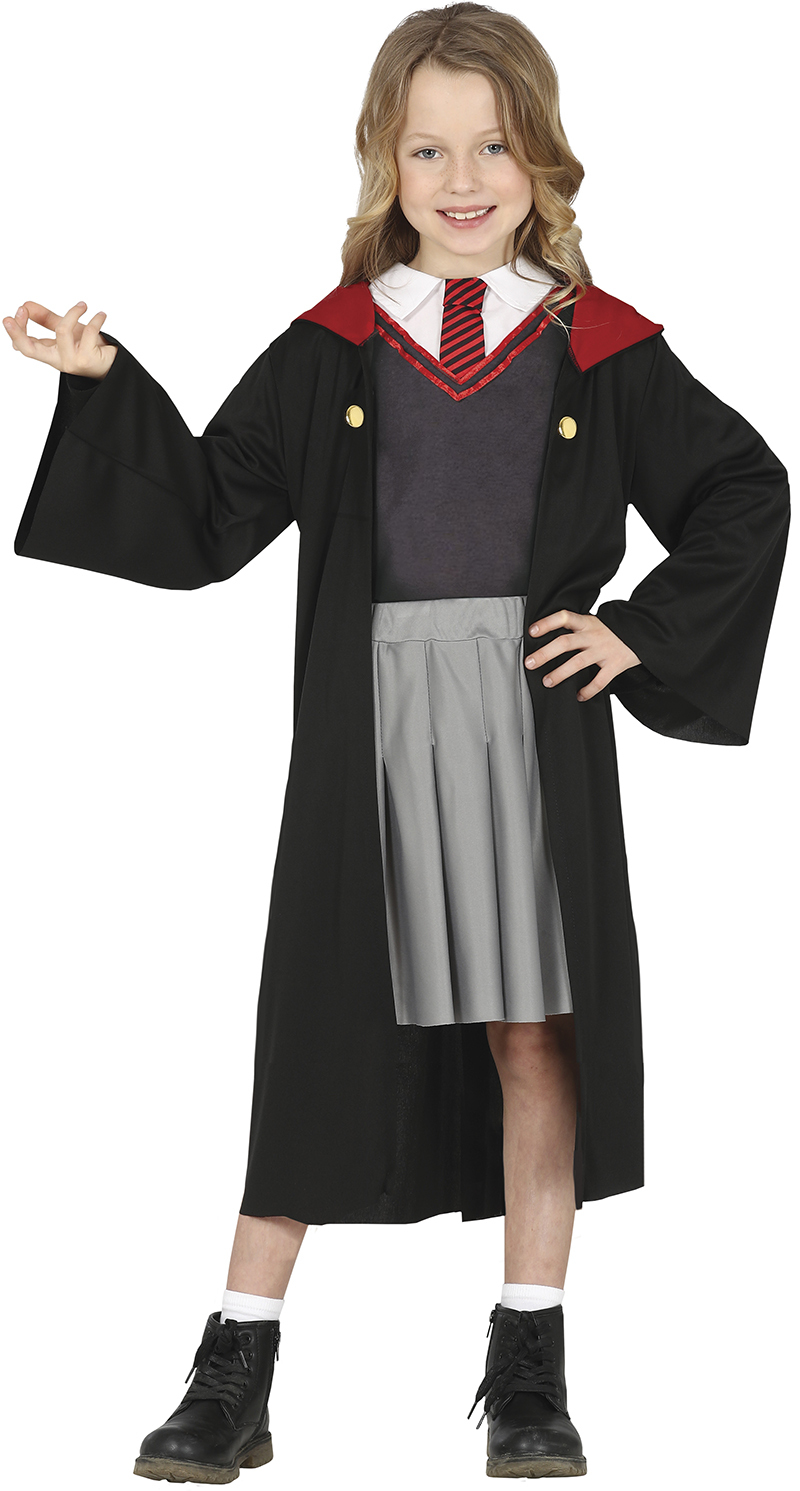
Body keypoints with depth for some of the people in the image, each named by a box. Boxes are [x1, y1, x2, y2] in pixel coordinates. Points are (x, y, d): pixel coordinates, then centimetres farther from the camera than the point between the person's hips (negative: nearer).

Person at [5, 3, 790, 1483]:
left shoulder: (601, 351, 3)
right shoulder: (332, 349, 4)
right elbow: (202, 522, 5)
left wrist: (644, 632, 2)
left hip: (534, 731, 0)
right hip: (365, 731, 0)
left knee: (535, 1037, 5)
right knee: (316, 1038, 3)